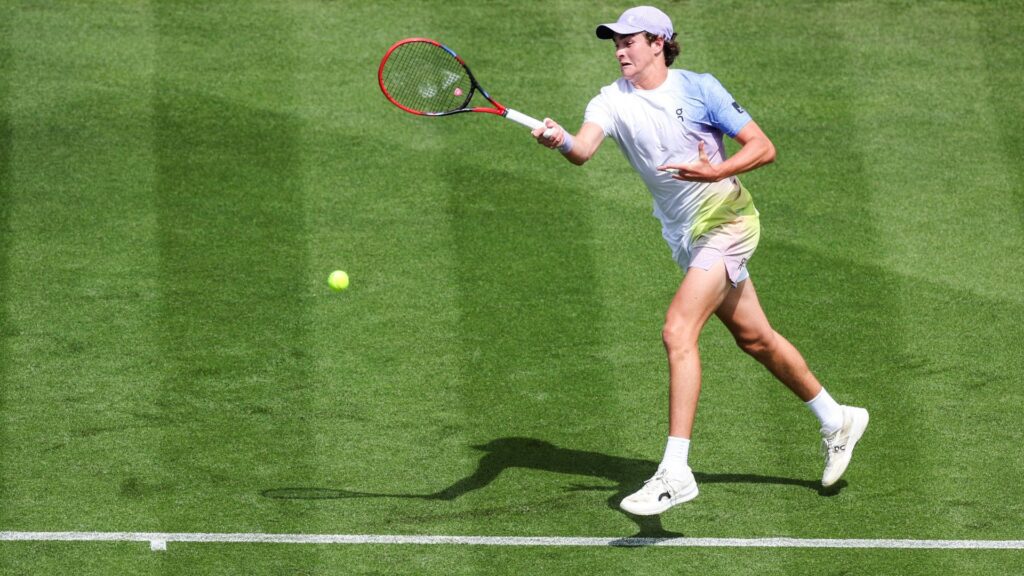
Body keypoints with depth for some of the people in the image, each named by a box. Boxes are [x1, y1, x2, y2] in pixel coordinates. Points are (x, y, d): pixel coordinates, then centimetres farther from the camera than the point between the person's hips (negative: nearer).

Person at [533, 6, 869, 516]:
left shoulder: (698, 89, -11)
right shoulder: (612, 101, -2)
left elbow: (763, 148, -10)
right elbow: (583, 150, -22)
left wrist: (715, 172, -27)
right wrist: (560, 142, -46)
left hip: (726, 221, -6)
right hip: (684, 238, 6)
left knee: (678, 331, -22)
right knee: (755, 339, 18)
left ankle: (675, 472, -25)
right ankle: (836, 421, 38)